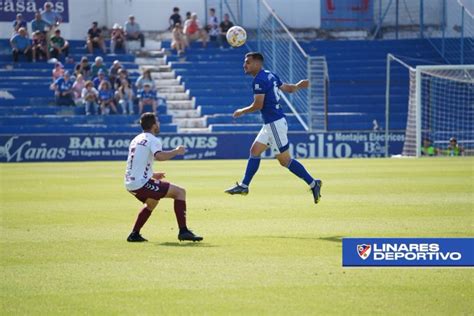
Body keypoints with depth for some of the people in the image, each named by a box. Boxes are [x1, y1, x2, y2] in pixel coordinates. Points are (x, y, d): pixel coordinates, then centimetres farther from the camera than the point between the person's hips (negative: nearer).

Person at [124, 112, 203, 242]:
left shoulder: (136, 140, 20)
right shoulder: (152, 140, -6)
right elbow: (159, 156, -27)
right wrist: (176, 151, -13)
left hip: (130, 184, 9)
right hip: (142, 183, -9)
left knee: (152, 202, 35)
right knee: (180, 192, -4)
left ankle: (134, 235, 30)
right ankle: (183, 231, -11)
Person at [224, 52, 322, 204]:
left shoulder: (259, 80, -16)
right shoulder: (270, 75, 13)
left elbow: (258, 105, -18)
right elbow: (286, 88, 18)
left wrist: (241, 112, -4)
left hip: (275, 123, -10)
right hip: (271, 124, 10)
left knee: (285, 160, -6)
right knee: (255, 151, 13)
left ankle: (313, 183, -4)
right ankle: (244, 186, 17)